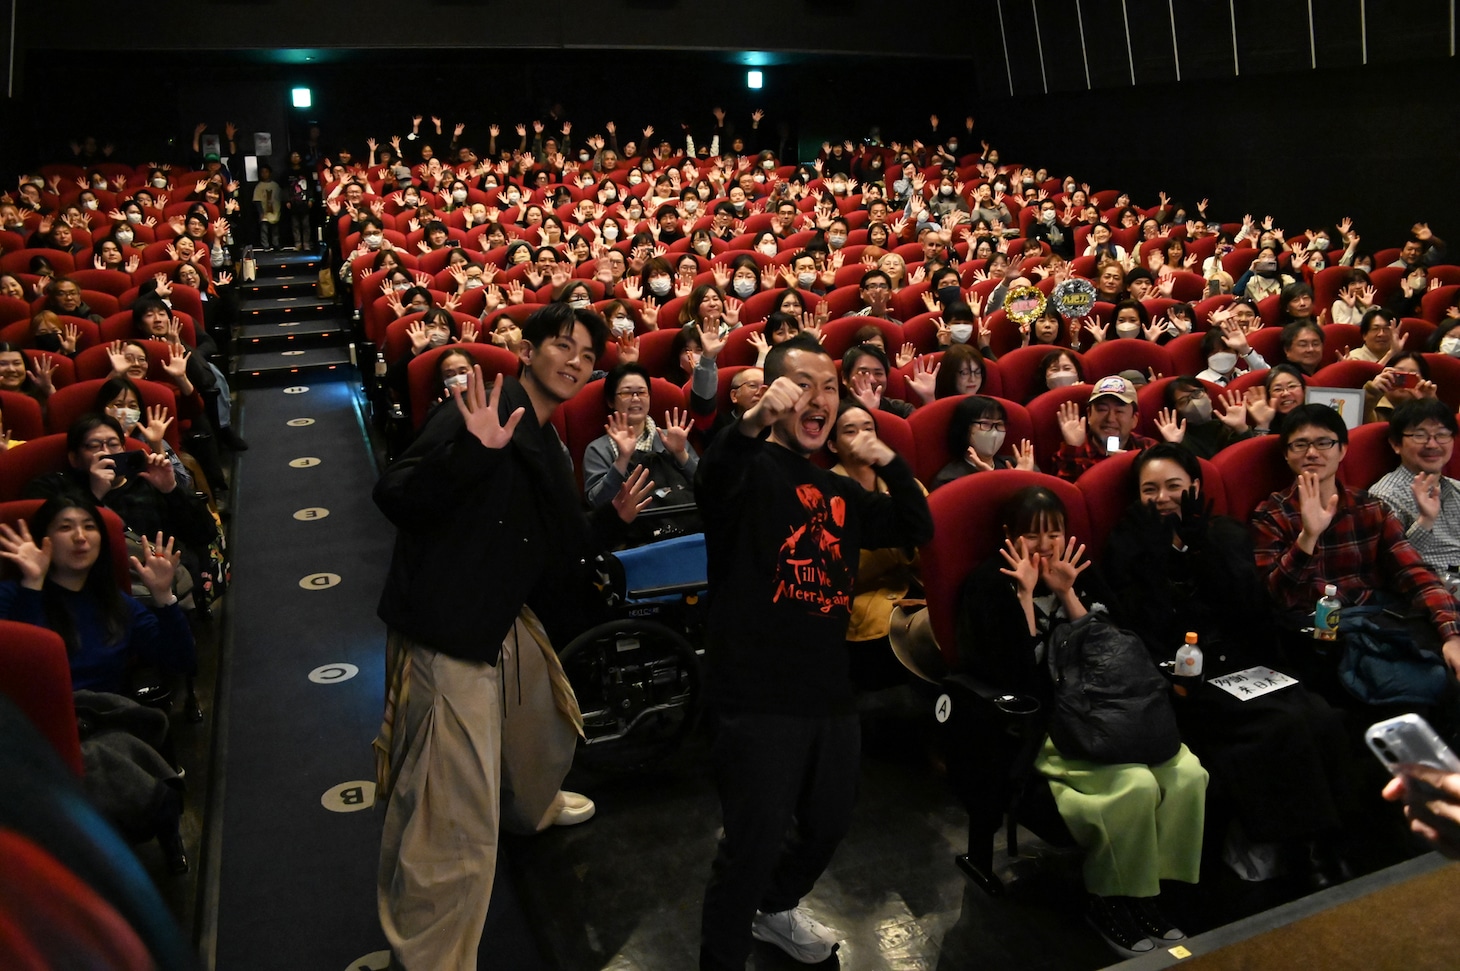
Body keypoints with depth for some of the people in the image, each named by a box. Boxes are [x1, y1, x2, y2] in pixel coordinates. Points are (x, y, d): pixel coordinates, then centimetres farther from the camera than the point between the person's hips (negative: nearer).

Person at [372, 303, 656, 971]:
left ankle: (533, 806, 65)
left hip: (506, 621, 10)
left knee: (547, 720, 33)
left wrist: (613, 518, 9)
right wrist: (470, 451, -37)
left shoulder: (547, 446, 14)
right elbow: (394, 497, -25)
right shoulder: (480, 411, -15)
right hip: (446, 634, -10)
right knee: (457, 825, -9)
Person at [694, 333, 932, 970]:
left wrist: (889, 462, 0)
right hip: (760, 698, -7)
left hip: (830, 694, 8)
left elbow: (919, 530, 17)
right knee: (754, 844, -4)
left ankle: (777, 908, 49)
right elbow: (710, 485, -31)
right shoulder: (752, 468, -8)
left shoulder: (841, 494, 16)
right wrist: (755, 422, -52)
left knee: (828, 826, 22)